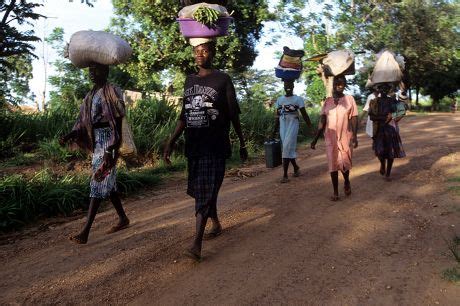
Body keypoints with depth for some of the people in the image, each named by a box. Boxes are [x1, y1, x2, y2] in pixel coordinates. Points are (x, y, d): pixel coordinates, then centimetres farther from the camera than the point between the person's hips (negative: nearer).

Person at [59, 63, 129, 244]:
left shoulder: (112, 92, -8)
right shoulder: (91, 95, 16)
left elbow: (117, 123, -14)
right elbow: (83, 123, 14)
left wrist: (110, 150, -20)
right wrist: (68, 136, -1)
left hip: (108, 140, -9)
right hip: (96, 141, 9)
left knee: (99, 182, -10)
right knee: (107, 182, 13)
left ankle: (85, 232, -9)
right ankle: (123, 219, 26)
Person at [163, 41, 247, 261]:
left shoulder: (222, 80, -2)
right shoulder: (189, 81, 13)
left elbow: (233, 115, 1)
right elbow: (184, 116, 15)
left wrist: (242, 143, 4)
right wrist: (171, 142, 7)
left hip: (215, 146, -6)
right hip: (193, 146, 6)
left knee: (206, 192, -10)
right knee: (200, 191, 14)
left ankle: (197, 244, -11)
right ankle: (216, 225, 36)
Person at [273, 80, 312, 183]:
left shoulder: (298, 99, 1)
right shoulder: (279, 100, 12)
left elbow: (304, 114, 1)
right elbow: (277, 116, 14)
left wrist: (310, 127, -3)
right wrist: (275, 129, 10)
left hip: (293, 124, -4)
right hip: (283, 126, 5)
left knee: (287, 147, -13)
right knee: (288, 148, 7)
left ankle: (285, 175, -10)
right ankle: (296, 167, 30)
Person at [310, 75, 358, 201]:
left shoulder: (349, 99, 0)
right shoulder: (328, 101, 6)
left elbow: (354, 119, -3)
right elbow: (322, 121, 6)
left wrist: (354, 136, -14)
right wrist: (315, 139, 3)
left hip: (345, 137, -1)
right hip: (331, 137, 2)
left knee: (345, 163, 3)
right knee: (333, 164, 3)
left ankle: (347, 182, 35)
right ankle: (335, 192, 13)